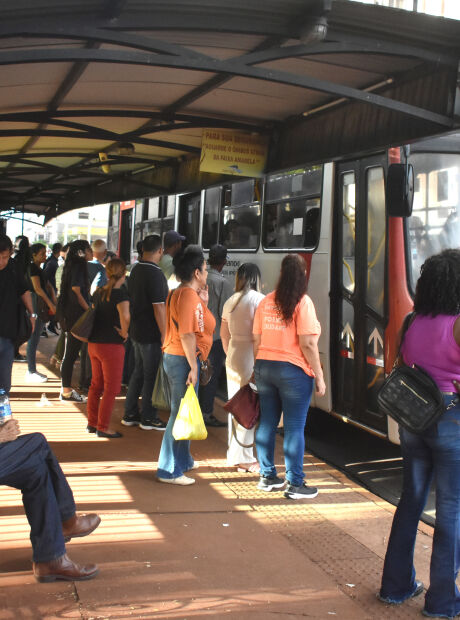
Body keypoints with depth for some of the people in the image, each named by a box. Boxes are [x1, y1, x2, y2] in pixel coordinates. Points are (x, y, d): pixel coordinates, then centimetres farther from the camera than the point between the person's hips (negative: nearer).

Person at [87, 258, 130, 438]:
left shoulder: (99, 292, 8)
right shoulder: (120, 293, -14)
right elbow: (124, 316, -30)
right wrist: (124, 333, -15)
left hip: (93, 343, 7)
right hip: (111, 345, -7)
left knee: (96, 384, 18)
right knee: (111, 388, 3)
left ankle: (92, 423, 26)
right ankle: (103, 428, 6)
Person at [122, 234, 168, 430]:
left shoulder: (136, 270, 9)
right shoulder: (155, 274, -20)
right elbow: (158, 307, -22)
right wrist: (164, 334, -17)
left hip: (136, 331, 9)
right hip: (151, 334, -9)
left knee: (139, 371, 17)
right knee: (150, 375, 2)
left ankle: (130, 414, 23)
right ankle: (148, 418, 10)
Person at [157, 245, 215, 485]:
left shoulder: (178, 293, 15)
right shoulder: (189, 295, -17)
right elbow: (187, 334, -23)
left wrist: (203, 303, 8)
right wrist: (193, 367, -23)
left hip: (172, 357, 11)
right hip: (183, 359, -11)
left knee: (182, 412, 21)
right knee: (181, 413, -5)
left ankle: (183, 460, 35)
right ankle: (169, 471, 1)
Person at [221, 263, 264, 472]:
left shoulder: (230, 302, 11)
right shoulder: (259, 300, -11)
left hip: (233, 356, 8)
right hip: (251, 357, -8)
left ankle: (234, 455, 23)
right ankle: (245, 458, 1)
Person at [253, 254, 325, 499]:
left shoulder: (265, 302, 6)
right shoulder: (302, 302, -11)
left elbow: (256, 341, 9)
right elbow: (307, 344, -15)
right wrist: (319, 376, -9)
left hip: (265, 368, 6)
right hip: (293, 369, -6)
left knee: (267, 422, 14)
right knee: (294, 427, 0)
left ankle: (267, 477, 24)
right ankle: (295, 485, 5)